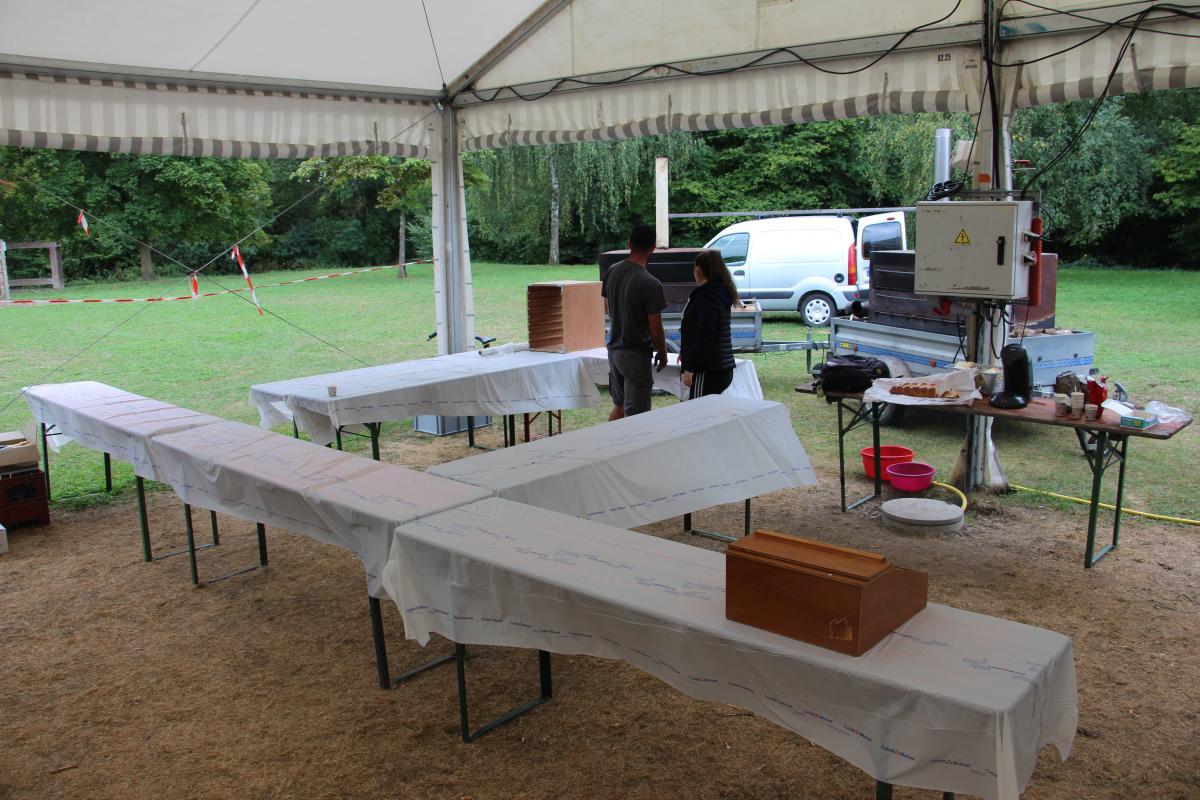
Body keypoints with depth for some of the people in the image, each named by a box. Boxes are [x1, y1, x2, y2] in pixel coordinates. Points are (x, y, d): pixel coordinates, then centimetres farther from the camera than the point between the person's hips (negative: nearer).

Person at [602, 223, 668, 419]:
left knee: (619, 406, 21)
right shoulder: (650, 284, -20)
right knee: (635, 415, 0)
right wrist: (662, 353, 0)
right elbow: (655, 330, -16)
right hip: (636, 355, -7)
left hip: (614, 349, 7)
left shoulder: (612, 271, 0)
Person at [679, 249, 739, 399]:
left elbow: (704, 336, -21)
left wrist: (689, 368, -19)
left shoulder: (705, 296, -14)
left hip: (708, 371, -10)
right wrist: (686, 353, 34)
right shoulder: (721, 293, 16)